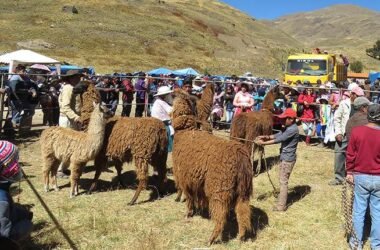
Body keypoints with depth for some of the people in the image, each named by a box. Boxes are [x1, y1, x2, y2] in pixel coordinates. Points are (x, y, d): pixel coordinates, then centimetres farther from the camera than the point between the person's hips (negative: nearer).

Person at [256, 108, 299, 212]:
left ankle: (281, 206, 2)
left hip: (288, 159, -10)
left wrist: (263, 143, -21)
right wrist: (267, 137, -7)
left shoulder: (293, 129, -21)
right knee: (282, 180, 19)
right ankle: (281, 199, 33)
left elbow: (279, 139, -24)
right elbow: (278, 135, 9)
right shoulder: (288, 128, 11)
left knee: (283, 181, -4)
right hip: (285, 157, 10)